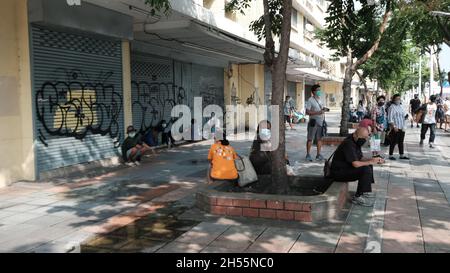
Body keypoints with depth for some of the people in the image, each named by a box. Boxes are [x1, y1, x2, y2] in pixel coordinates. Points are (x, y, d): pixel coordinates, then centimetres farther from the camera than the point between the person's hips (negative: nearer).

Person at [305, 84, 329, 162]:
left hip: (320, 122, 7)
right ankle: (308, 155, 6)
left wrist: (324, 110, 5)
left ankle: (319, 155, 15)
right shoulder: (310, 100, -7)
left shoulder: (319, 100, 16)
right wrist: (318, 112, -21)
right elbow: (307, 112, -14)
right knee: (310, 139, -1)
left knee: (319, 139, 9)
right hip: (313, 122, -7)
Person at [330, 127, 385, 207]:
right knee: (366, 170, -23)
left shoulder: (356, 142, 9)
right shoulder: (348, 144, -23)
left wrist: (374, 160, 2)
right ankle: (357, 197, -14)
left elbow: (361, 158, 17)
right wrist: (370, 162, -15)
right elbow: (355, 164, -29)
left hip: (346, 168, 11)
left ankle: (366, 191, 21)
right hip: (339, 172, -11)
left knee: (369, 166, 18)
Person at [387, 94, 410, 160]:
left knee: (401, 142, 12)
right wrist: (394, 126, -19)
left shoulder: (401, 106, 15)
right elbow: (390, 118, -13)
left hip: (402, 128, 7)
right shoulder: (392, 107, -8)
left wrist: (406, 117, -1)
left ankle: (402, 155, 18)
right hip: (395, 128, -7)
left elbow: (404, 116, 22)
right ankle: (391, 155, 7)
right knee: (393, 142, -2)